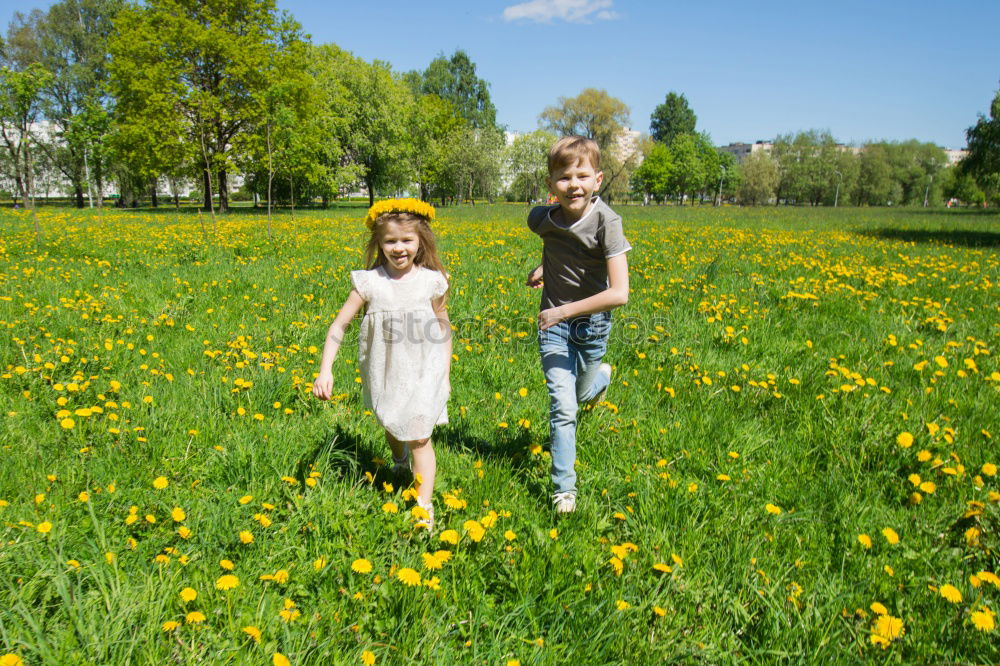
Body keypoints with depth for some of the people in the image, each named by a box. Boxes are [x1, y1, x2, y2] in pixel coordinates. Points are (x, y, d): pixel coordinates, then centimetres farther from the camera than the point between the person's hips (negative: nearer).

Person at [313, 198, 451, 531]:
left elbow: (443, 328, 5)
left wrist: (446, 374, 6)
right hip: (384, 374, 2)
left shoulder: (431, 281, -8)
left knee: (419, 437, -6)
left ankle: (424, 509, 4)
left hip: (423, 374, -2)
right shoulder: (369, 282, -11)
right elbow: (339, 326, -9)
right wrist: (325, 370, -17)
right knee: (391, 426, 24)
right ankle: (400, 462, 59)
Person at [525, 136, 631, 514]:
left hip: (592, 324, -1)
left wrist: (565, 311, -28)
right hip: (553, 325, 1)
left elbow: (619, 293, -31)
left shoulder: (606, 222, -25)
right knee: (563, 409, -7)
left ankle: (600, 375, 59)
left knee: (583, 394, 22)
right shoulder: (542, 220, -14)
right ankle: (564, 488, 6)